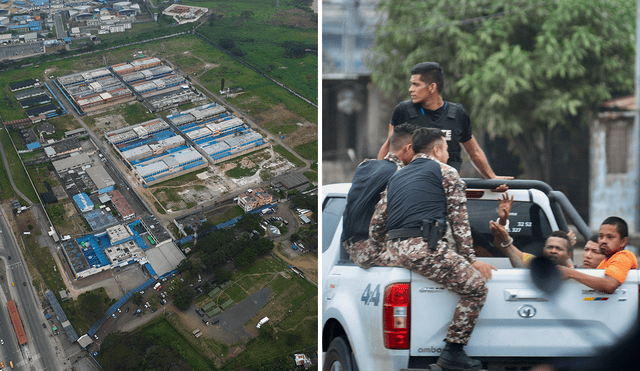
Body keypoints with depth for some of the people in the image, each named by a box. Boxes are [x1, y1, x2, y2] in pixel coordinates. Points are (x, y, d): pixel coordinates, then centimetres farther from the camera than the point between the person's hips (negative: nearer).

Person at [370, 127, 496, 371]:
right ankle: (453, 351, -7)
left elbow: (375, 231, 25)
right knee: (476, 287, 1)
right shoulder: (446, 172, 12)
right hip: (426, 249, -7)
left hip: (393, 253, 7)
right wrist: (470, 259, 7)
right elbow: (459, 220, 5)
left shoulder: (396, 178, 28)